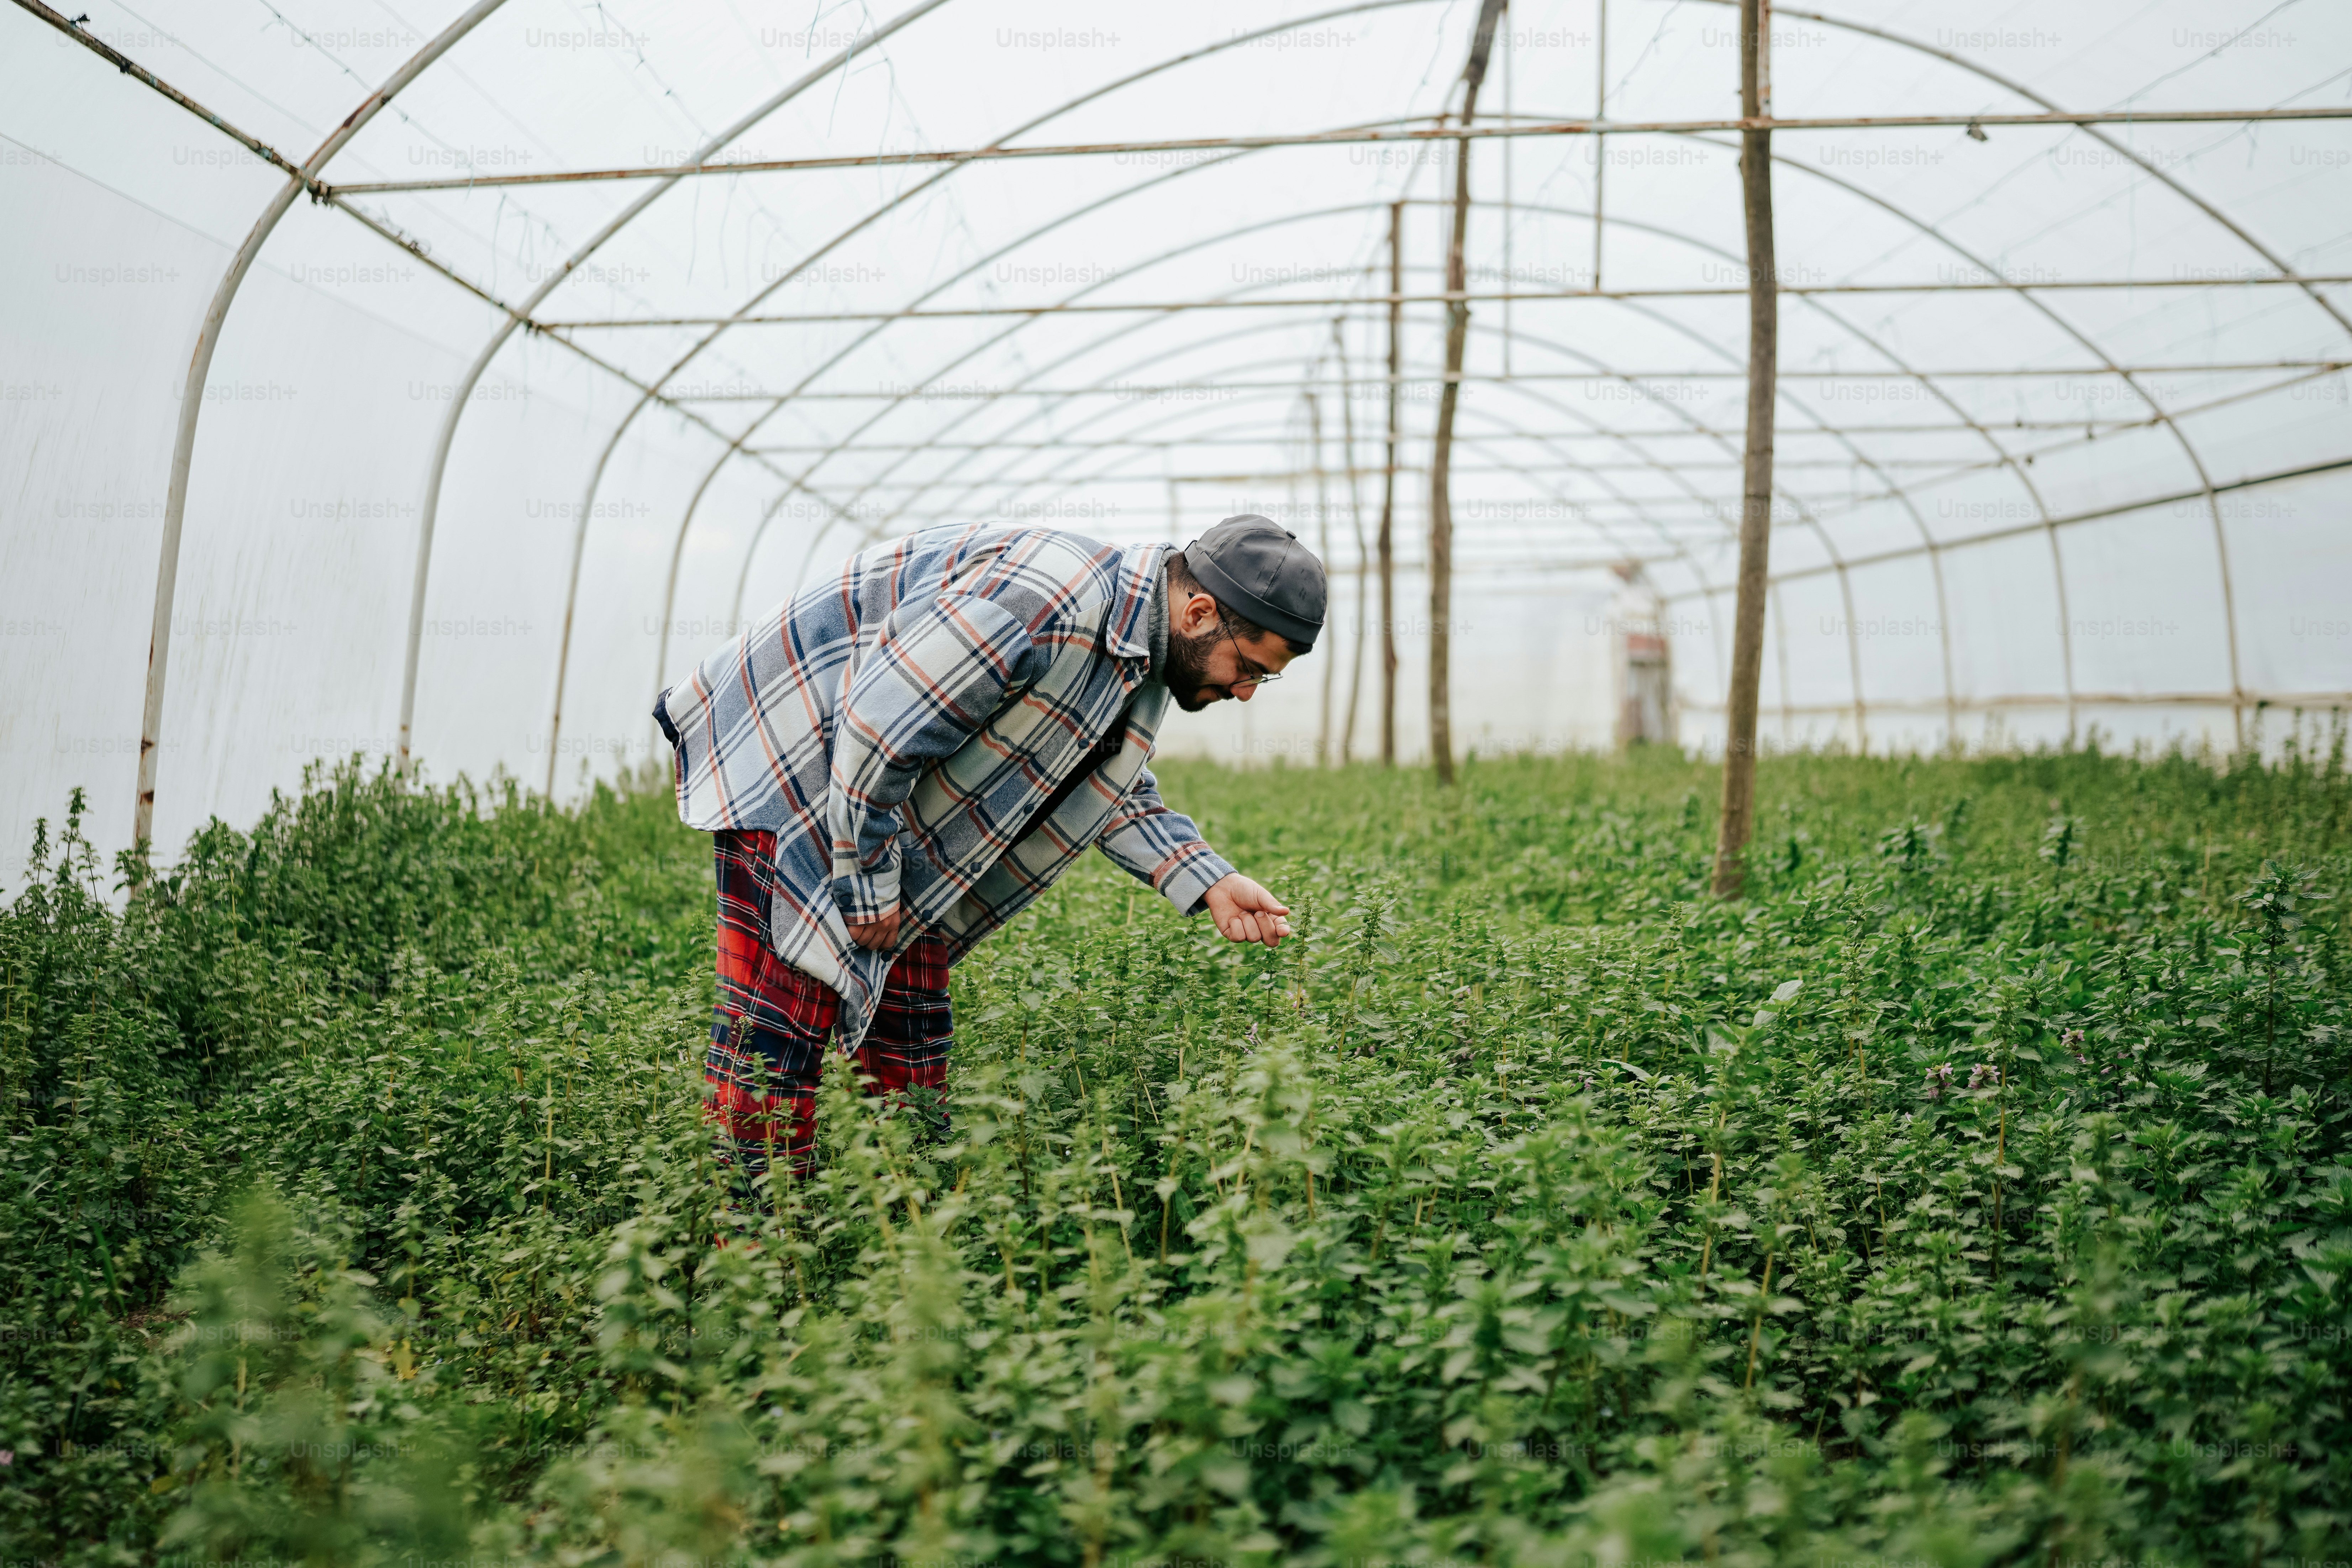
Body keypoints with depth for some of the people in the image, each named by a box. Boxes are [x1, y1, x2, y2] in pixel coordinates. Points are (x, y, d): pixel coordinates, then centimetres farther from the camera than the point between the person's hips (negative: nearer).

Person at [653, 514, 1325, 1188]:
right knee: (780, 1016, -12)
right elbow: (878, 728, -30)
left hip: (890, 810, 9)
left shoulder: (1146, 658, 1)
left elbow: (1115, 792, 13)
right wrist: (868, 886, -19)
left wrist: (1211, 885, -2)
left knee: (913, 1017, 9)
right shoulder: (1042, 607, -32)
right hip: (786, 756, -9)